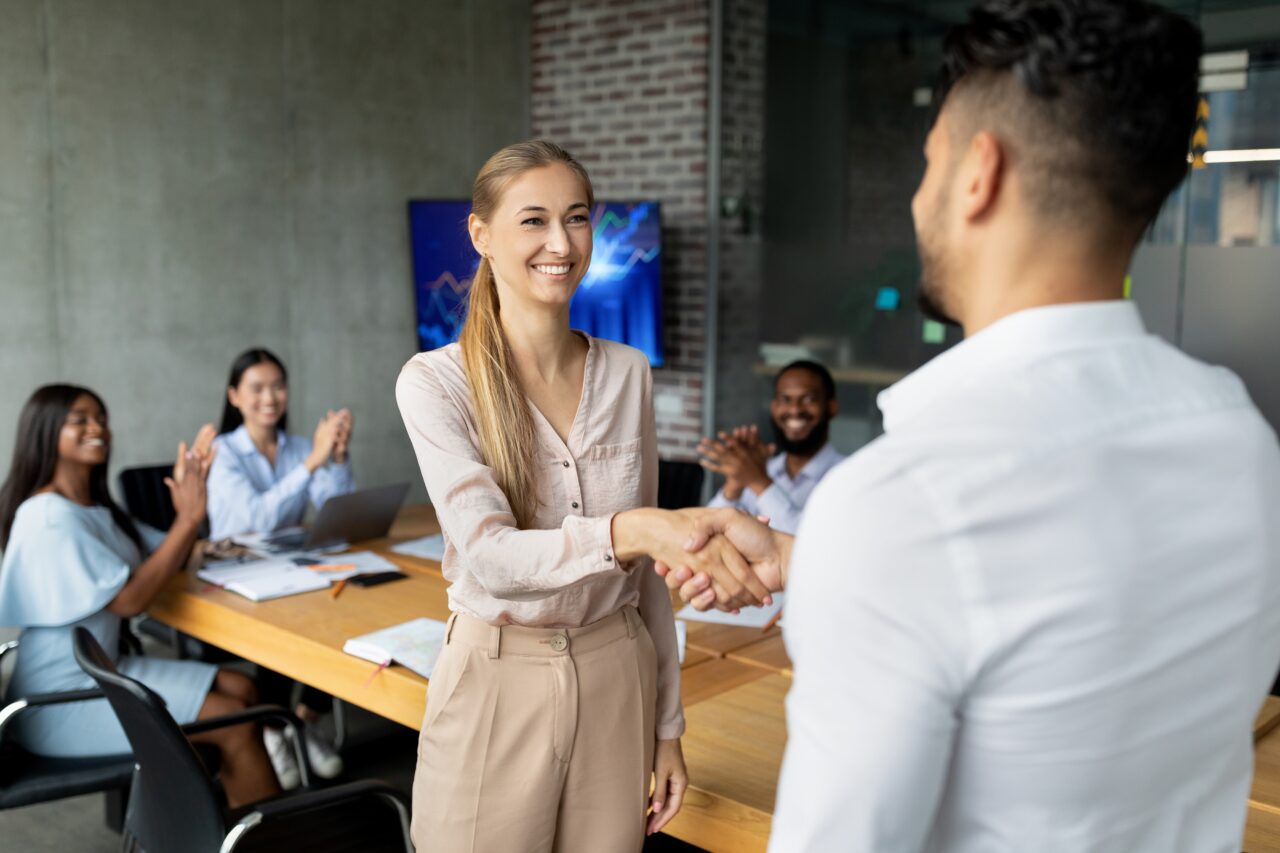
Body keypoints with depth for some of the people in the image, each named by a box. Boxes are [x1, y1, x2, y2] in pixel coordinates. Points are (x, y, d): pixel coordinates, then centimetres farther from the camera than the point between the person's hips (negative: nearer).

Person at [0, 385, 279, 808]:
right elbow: (130, 599, -24)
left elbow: (167, 559, 8)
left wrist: (189, 494, -8)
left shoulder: (97, 508, 9)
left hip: (102, 668, 10)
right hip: (60, 702, -9)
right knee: (234, 721, -15)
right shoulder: (49, 518, -20)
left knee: (242, 689, 2)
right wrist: (189, 518, -23)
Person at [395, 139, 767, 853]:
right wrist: (628, 530, -41)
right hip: (497, 684, -3)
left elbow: (646, 567, 8)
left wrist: (668, 725, 9)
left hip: (617, 682, 4)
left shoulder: (629, 374, 2)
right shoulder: (437, 382, -11)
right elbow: (490, 557, -24)